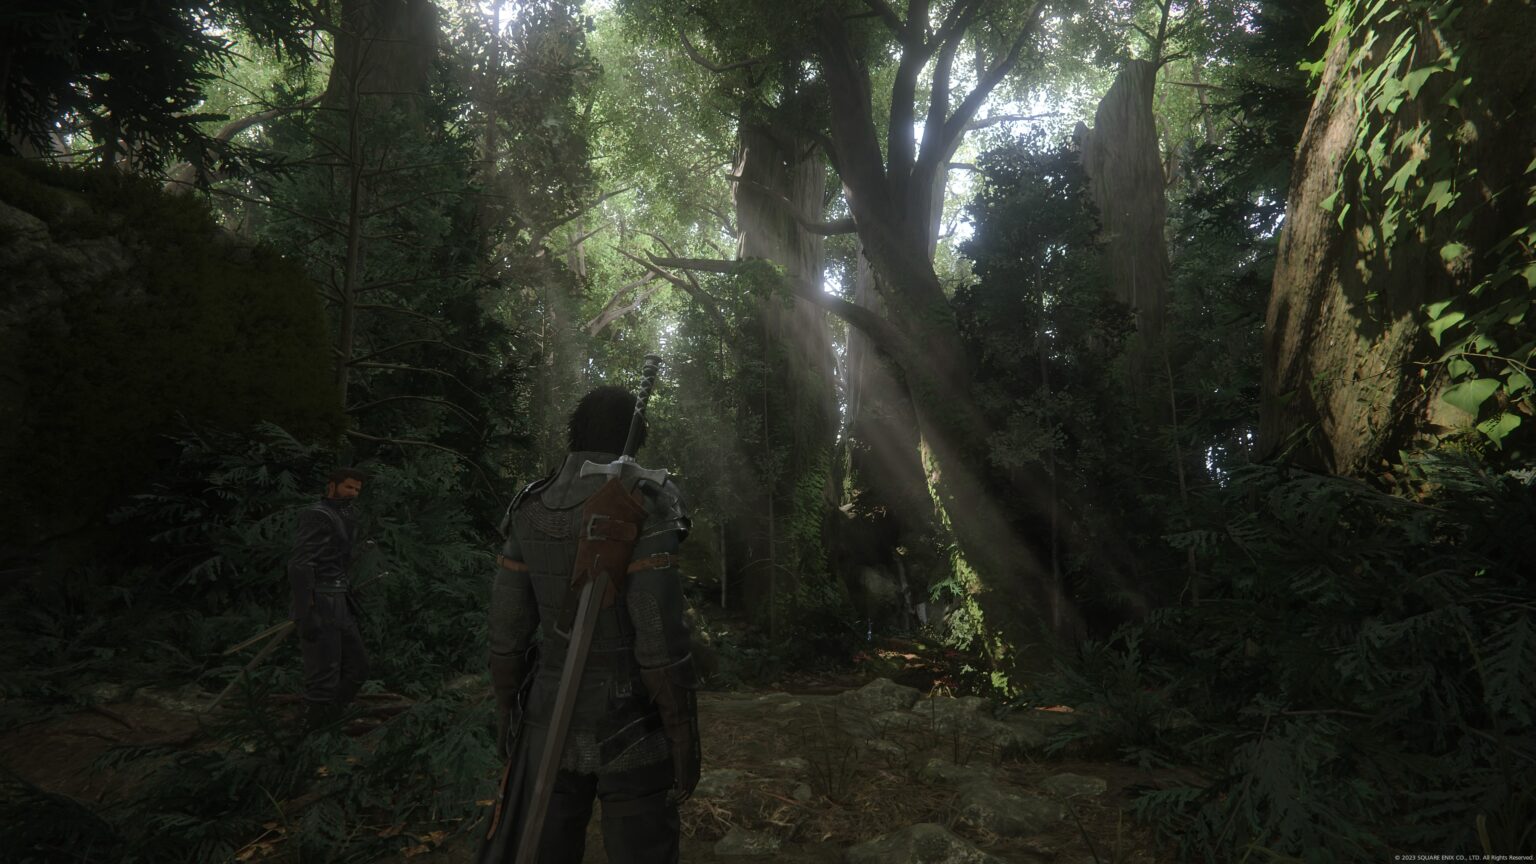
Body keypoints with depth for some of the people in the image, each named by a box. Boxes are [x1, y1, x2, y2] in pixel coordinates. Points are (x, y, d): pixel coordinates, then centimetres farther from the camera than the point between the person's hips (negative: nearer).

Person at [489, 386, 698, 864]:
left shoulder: (530, 508, 1)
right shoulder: (643, 504, -15)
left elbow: (507, 627, 4)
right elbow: (659, 635, -20)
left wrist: (505, 709, 16)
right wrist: (685, 739, -12)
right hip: (630, 730, -5)